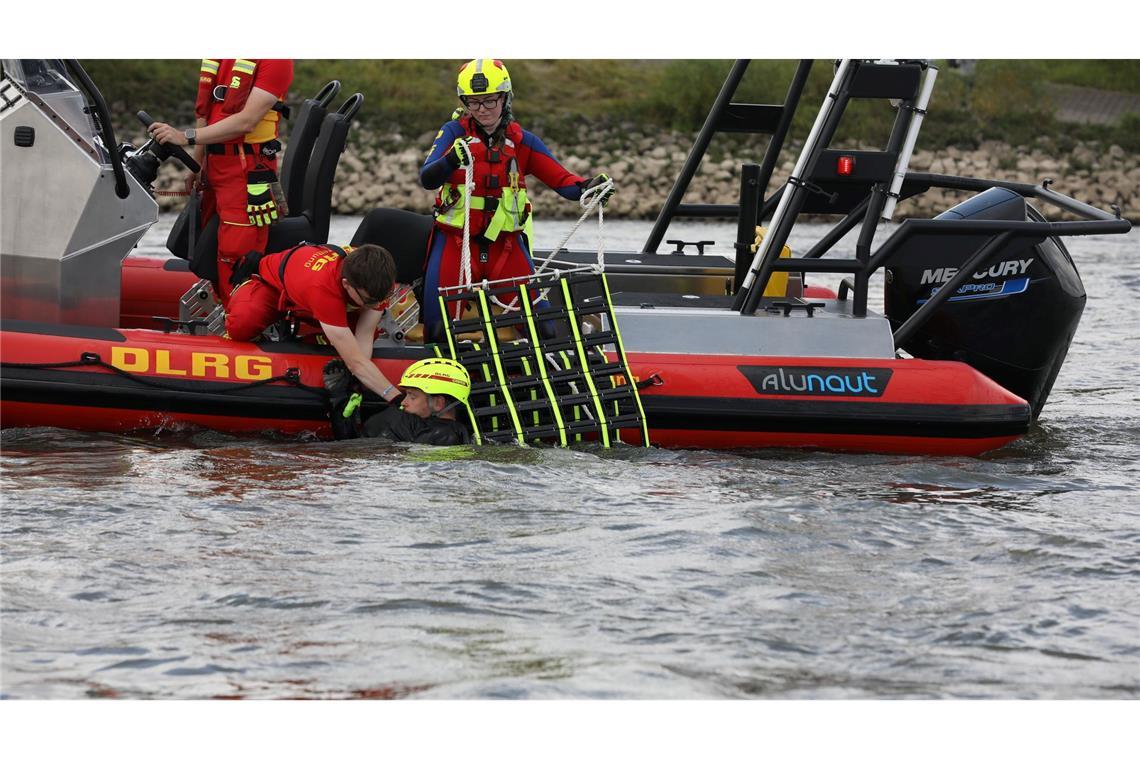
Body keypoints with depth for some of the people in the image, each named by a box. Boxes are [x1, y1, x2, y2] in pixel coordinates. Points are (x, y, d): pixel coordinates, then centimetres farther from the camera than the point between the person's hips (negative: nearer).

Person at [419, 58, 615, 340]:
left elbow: (561, 179, -1)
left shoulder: (521, 140, 4)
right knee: (439, 326, -12)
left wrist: (587, 187, -23)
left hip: (506, 242, 2)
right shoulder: (454, 132, -3)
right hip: (455, 241, -2)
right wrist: (452, 160, -38)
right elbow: (427, 178, -17)